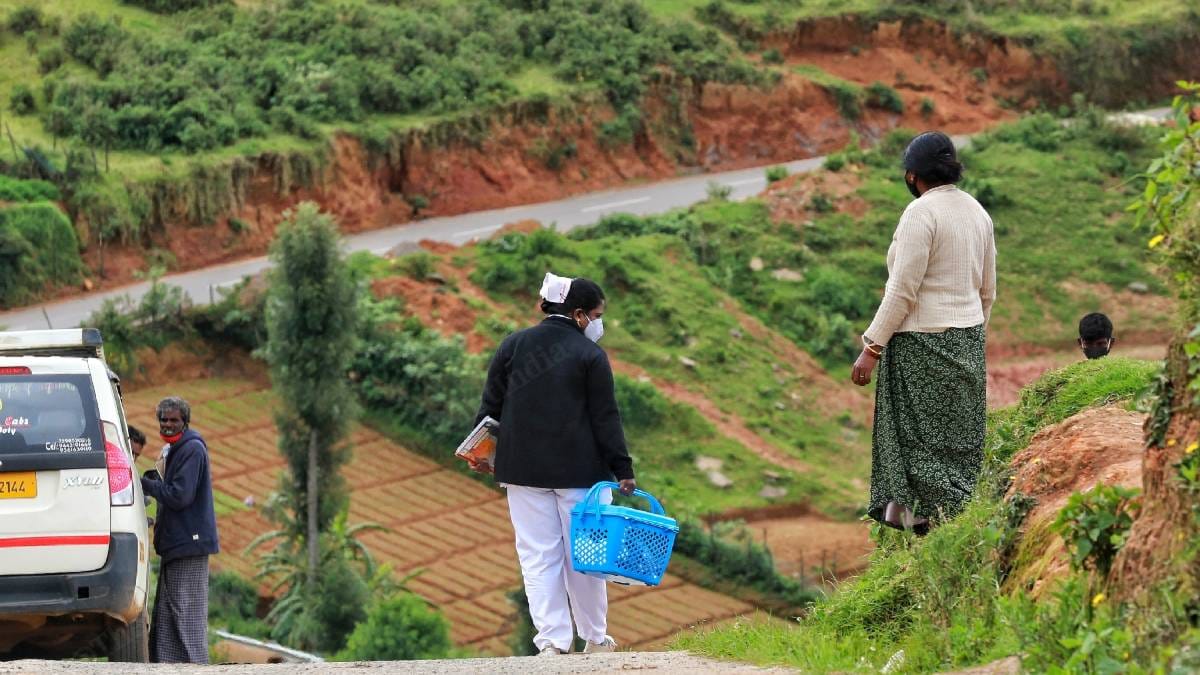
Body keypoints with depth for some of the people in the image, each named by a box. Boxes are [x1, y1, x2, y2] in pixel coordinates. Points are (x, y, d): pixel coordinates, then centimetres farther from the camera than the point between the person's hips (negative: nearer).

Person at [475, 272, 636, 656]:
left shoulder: (513, 346, 4)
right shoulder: (590, 355, -7)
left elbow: (491, 405, 7)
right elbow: (606, 418, -8)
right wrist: (623, 470, -4)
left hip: (522, 467, 3)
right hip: (579, 469, -3)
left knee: (538, 557, 3)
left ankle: (553, 639, -4)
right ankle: (594, 637, 18)